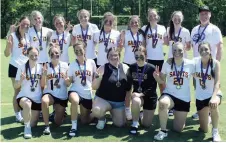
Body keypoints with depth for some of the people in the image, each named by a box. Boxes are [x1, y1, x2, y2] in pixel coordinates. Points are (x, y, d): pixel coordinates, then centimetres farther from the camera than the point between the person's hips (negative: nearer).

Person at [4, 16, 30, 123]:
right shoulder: (12, 36, -8)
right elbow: (7, 54, -11)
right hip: (16, 67, -5)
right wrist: (8, 44, -26)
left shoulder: (28, 36, 8)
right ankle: (18, 115, 10)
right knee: (18, 92, 1)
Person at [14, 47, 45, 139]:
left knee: (33, 124, 7)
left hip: (37, 99, 3)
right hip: (24, 96, -3)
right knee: (27, 104, -40)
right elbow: (16, 86, -6)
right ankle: (27, 128, -17)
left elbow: (42, 85, -4)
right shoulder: (22, 68, -6)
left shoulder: (41, 68, -1)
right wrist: (21, 80, -25)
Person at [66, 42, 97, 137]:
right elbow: (69, 81, -2)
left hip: (87, 94, 1)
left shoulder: (91, 62, -3)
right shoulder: (72, 65, -2)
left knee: (85, 121, 10)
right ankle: (74, 126, -22)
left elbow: (94, 78, 10)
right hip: (75, 91, -1)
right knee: (75, 101, -40)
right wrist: (67, 81, -23)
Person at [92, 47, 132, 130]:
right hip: (103, 99, -3)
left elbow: (129, 87, 6)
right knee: (96, 110, -34)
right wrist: (98, 77, -26)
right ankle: (102, 119, 5)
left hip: (120, 102, 3)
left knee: (120, 124, 1)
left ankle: (112, 112, 34)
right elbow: (94, 87, -8)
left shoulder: (125, 68, -3)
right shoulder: (102, 69, -9)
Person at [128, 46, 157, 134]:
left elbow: (153, 87, -16)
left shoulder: (152, 68, -14)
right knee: (135, 101, -38)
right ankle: (135, 124, -13)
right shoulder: (132, 67, -3)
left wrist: (141, 94, -26)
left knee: (147, 124, 2)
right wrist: (136, 93, -12)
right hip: (137, 94, 2)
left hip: (150, 97, -1)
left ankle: (145, 114, 39)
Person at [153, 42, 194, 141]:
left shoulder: (190, 64, -8)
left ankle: (178, 115, 44)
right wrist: (157, 77, -21)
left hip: (184, 98, 1)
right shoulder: (167, 64, -6)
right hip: (169, 94, -1)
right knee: (162, 102, -40)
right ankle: (163, 131, -18)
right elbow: (162, 81, 0)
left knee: (178, 129, 6)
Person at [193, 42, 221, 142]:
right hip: (200, 97, 3)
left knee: (213, 105, -41)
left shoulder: (215, 63, -16)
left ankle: (215, 131, -15)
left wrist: (213, 97, -39)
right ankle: (208, 114, 45)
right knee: (204, 129, 8)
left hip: (213, 94, -2)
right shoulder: (195, 61, -9)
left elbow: (217, 82, -26)